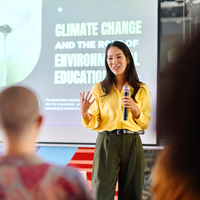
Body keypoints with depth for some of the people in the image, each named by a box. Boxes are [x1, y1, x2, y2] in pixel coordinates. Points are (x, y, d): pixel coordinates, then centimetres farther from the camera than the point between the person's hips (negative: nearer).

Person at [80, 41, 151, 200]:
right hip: (106, 143, -1)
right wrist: (85, 114, -18)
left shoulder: (141, 90, 7)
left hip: (132, 144, 1)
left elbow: (145, 124, 8)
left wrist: (135, 109, -9)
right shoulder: (99, 89, 4)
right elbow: (94, 124, 2)